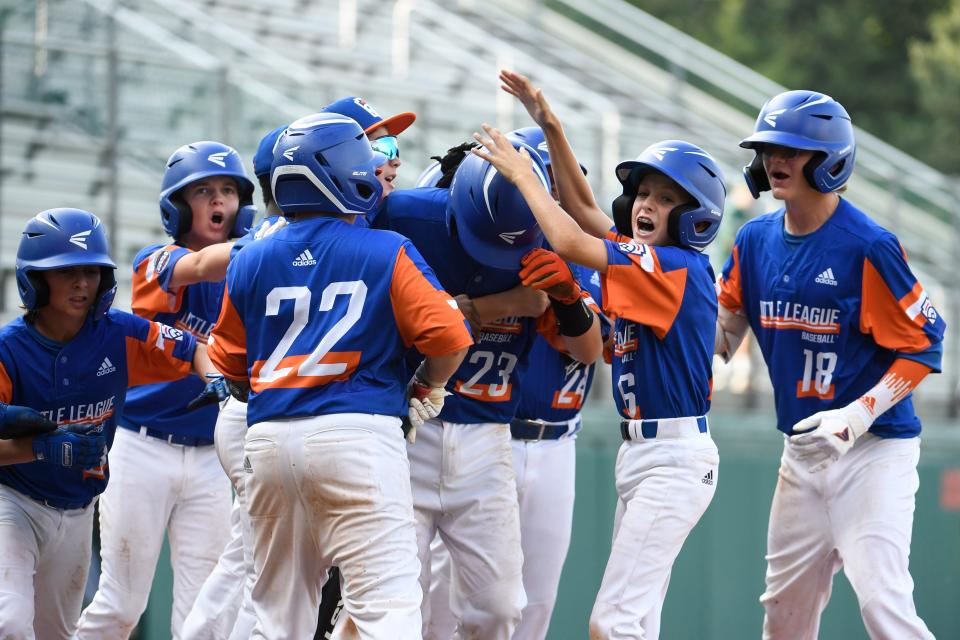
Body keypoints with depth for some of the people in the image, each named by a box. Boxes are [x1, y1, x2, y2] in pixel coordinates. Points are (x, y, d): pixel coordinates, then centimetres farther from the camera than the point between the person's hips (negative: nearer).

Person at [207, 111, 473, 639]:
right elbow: (448, 338, -7)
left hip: (269, 438, 5)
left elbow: (229, 366, 16)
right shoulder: (386, 253, -3)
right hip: (358, 433, -5)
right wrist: (424, 391, 13)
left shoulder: (249, 263, 9)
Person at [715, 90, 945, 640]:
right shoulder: (756, 241, 5)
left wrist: (856, 417, -23)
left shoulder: (868, 247, -16)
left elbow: (923, 347, -14)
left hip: (875, 450, -7)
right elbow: (723, 331, 17)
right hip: (803, 451, 7)